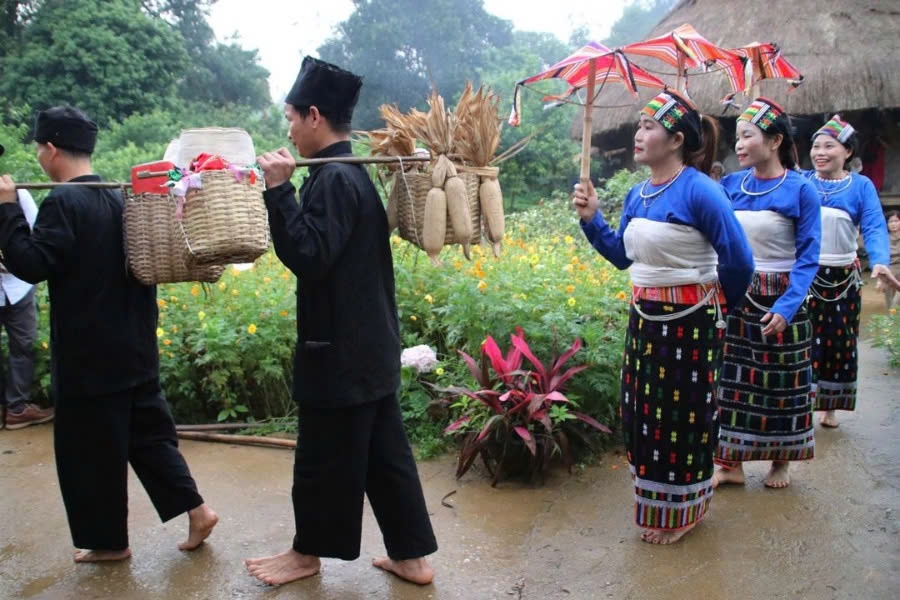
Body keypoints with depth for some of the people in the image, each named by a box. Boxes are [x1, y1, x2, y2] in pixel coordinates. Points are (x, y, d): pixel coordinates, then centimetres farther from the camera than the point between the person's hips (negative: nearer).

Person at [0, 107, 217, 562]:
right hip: (134, 348, 8)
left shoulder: (62, 203, -15)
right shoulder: (119, 198, 10)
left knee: (90, 450, 7)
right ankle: (195, 510, 16)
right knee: (147, 432, 17)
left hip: (89, 356, -8)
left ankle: (109, 541, 20)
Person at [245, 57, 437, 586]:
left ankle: (308, 552, 28)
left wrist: (279, 190, -21)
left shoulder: (333, 180, -18)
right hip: (372, 348, 10)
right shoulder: (357, 173, 13)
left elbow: (309, 257, -24)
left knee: (325, 457, 9)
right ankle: (412, 556, 24)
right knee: (384, 453, 14)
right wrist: (286, 190, 12)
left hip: (340, 353, -9)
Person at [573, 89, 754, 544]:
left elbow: (738, 261, -15)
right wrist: (590, 219, 1)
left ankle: (682, 510, 27)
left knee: (683, 415, 7)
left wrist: (718, 310, 0)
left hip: (689, 323, -8)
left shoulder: (698, 191, -18)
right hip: (645, 319, 8)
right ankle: (654, 501, 36)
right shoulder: (637, 195, 6)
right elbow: (621, 255, 13)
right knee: (644, 411, 16)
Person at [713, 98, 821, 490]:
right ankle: (731, 463, 19)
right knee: (732, 378, 7)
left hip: (779, 298, -3)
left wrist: (787, 306, -22)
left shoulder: (800, 189, -9)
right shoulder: (730, 185, 2)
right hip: (735, 295, 3)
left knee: (780, 382, 9)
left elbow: (808, 255, -12)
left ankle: (779, 462, 28)